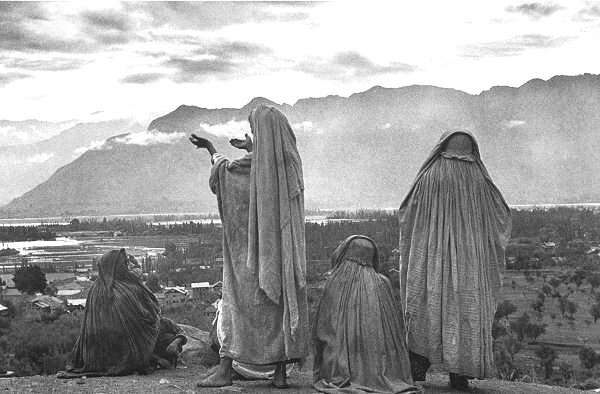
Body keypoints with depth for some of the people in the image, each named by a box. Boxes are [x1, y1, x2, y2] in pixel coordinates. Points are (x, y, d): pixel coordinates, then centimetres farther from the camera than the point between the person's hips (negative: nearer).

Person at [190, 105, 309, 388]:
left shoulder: (251, 163, -14)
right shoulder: (292, 160, 2)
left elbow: (224, 170, 5)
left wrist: (209, 147, 22)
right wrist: (249, 149, 36)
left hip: (253, 247, -5)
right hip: (284, 246, 5)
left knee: (237, 301, 2)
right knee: (284, 301, 7)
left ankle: (225, 369, 0)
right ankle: (281, 372, 7)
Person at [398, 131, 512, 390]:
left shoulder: (428, 177, -1)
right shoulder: (479, 180, 1)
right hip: (469, 257, 0)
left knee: (426, 309, 4)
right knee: (466, 309, 4)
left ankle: (417, 370, 1)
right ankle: (460, 375, 5)